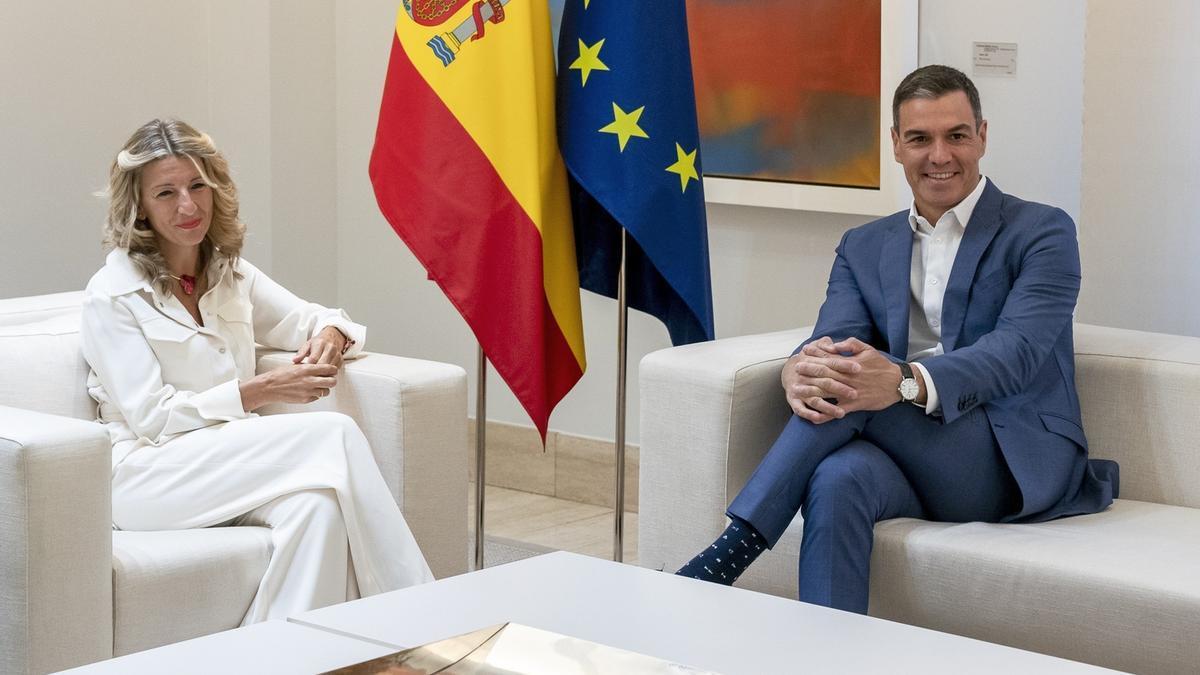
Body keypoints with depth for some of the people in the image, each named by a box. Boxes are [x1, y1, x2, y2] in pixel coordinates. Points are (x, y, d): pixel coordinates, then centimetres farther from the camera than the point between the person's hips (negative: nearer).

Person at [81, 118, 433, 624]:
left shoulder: (231, 275, 15)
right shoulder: (112, 295, -4)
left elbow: (313, 320, 24)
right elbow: (153, 418, -10)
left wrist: (331, 336, -3)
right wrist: (261, 391, -19)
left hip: (237, 462, 5)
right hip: (149, 475, -5)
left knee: (316, 507, -32)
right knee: (333, 434, -26)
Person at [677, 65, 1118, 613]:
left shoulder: (1041, 233, 2)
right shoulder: (864, 248, 18)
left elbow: (1017, 351, -14)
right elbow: (833, 336, 1)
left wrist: (907, 382, -35)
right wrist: (799, 371, -27)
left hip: (1018, 460, -3)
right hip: (910, 458, 3)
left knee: (855, 379, -28)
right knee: (838, 479, -34)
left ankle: (734, 549, -30)